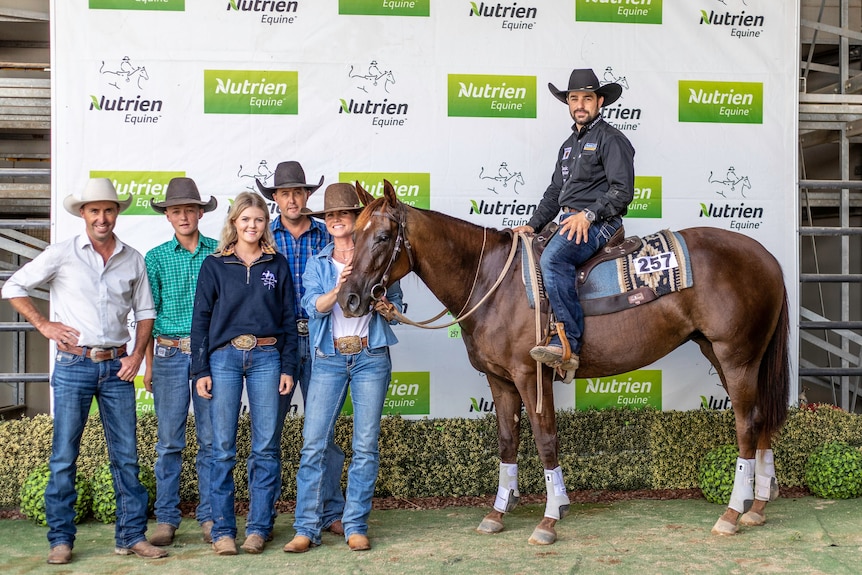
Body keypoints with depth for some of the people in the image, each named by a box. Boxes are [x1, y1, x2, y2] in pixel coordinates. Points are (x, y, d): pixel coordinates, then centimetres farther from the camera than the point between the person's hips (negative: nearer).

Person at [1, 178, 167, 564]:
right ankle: (60, 539, 13)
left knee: (126, 455, 4)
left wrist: (137, 354, 2)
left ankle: (131, 536, 12)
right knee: (64, 456, 2)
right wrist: (43, 324, -2)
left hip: (117, 368, 2)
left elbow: (144, 310, 14)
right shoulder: (62, 254, 1)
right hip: (73, 365, -2)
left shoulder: (133, 259, 8)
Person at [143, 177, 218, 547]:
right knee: (169, 441, 4)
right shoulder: (156, 258, 6)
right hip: (169, 354, 0)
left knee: (211, 439, 4)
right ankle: (166, 518, 13)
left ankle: (209, 516, 14)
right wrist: (148, 363, 1)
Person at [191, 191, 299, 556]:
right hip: (224, 358, -1)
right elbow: (200, 318, 4)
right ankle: (222, 529, 11)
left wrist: (288, 368, 2)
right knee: (222, 448, 1)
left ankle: (258, 527, 13)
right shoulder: (214, 265, 6)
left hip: (266, 358, 1)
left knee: (266, 447, 3)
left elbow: (289, 318, 9)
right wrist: (200, 370, -3)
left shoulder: (277, 265, 9)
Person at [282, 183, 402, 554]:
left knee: (366, 446, 1)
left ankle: (356, 526, 10)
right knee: (314, 444, -3)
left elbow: (395, 308, 6)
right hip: (329, 358, 1)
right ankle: (307, 529, 4)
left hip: (371, 356, -1)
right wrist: (338, 289, -25)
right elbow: (313, 306, -7)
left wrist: (384, 306, -16)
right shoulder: (317, 264, 9)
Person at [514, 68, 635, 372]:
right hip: (569, 221, 9)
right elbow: (554, 192, 26)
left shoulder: (611, 139, -3)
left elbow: (622, 191, -13)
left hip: (597, 223, -9)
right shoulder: (569, 144, 24)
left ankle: (568, 343, -33)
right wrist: (533, 225, 13)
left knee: (552, 258, -33)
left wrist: (588, 214, -24)